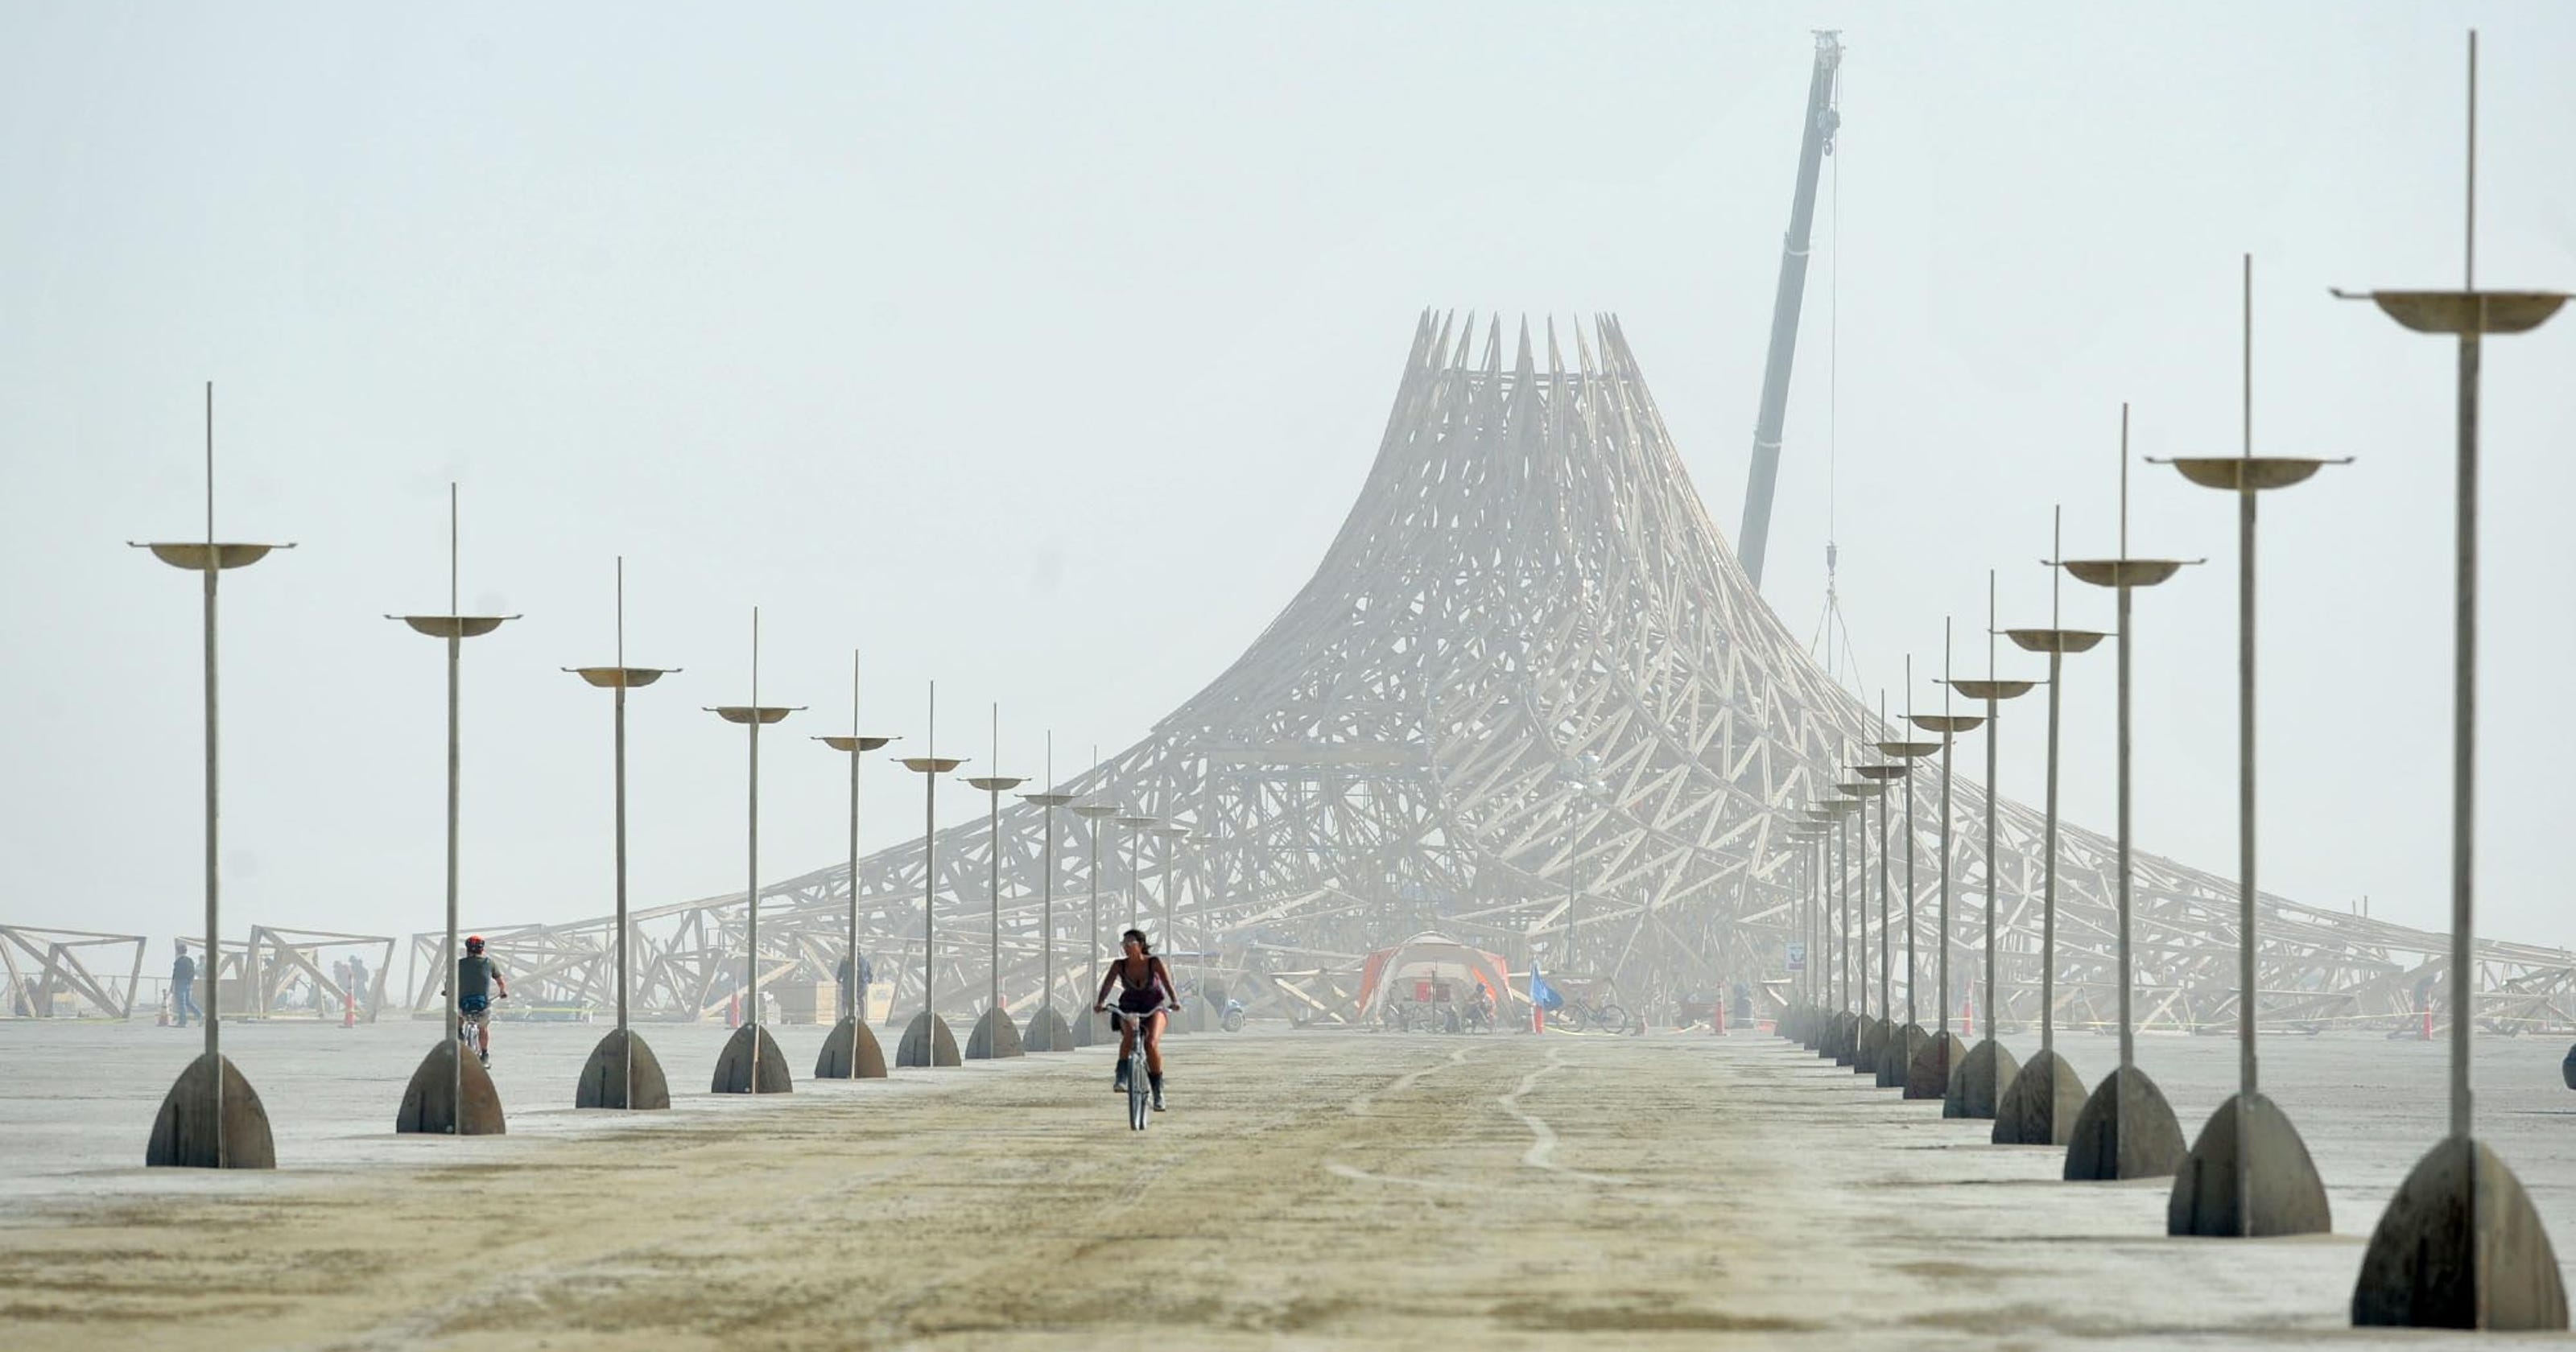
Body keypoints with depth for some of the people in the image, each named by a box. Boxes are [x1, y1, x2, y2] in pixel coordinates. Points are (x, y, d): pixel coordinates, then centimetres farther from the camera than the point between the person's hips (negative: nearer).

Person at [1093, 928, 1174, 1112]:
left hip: (1154, 1008, -1)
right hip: (1129, 1009, 1)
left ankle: (1158, 1090, -9)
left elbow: (1167, 982, -24)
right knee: (1130, 1032, -34)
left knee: (1152, 1043, -24)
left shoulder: (1154, 963, -14)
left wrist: (1174, 1000, -43)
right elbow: (1107, 984, -21)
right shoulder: (1119, 965, -9)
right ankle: (1122, 1077, -29)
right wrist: (1100, 1003, -39)